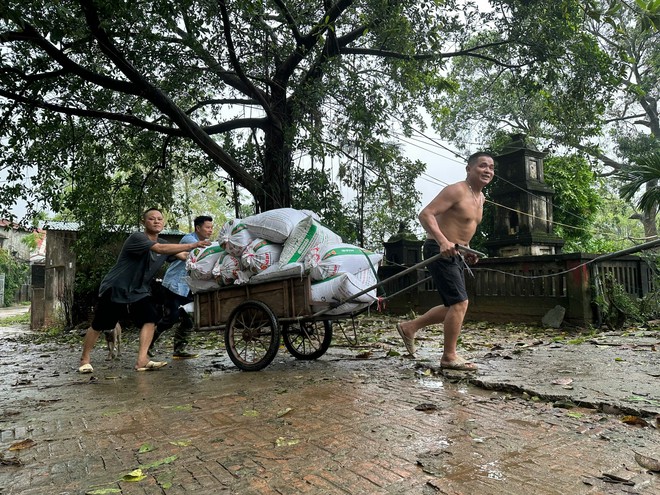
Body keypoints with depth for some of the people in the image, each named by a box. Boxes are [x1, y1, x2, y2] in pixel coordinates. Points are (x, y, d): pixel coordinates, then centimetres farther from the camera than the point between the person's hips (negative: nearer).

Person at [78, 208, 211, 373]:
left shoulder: (164, 243, 2)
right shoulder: (136, 238, -22)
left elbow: (184, 256, -7)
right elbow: (160, 249, -38)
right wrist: (192, 245, -43)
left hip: (139, 291, 6)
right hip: (115, 289, -6)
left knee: (150, 320, -14)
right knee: (98, 326, 6)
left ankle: (142, 360, -12)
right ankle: (85, 359, 28)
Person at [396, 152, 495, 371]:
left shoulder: (481, 197, 15)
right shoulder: (456, 190, -14)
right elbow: (425, 214, -23)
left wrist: (467, 249, 15)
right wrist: (443, 241, -36)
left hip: (455, 254, 10)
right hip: (440, 251, -10)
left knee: (453, 305, 13)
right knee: (460, 302, -10)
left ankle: (409, 327, 24)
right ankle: (449, 357, 3)